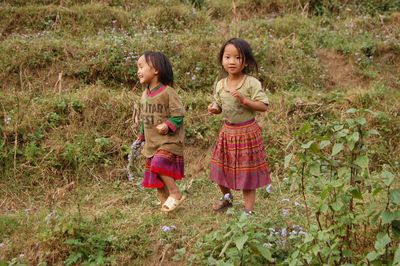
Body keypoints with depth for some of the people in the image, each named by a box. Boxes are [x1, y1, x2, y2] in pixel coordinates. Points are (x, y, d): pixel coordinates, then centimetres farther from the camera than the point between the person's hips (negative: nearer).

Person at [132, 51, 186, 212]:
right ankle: (165, 202, 24)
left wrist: (168, 125, -27)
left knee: (159, 164, -25)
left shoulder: (167, 92, -13)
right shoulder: (145, 95, 9)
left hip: (169, 141, -8)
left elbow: (178, 114, -13)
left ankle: (176, 193, -8)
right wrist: (141, 138, 19)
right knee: (154, 173, 10)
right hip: (152, 143, 8)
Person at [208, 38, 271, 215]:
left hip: (247, 132, -5)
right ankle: (226, 197, 41)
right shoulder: (220, 85, 0)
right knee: (222, 167, 14)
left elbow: (263, 106, -16)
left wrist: (244, 100, -28)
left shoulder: (252, 83, -14)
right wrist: (214, 108, -10)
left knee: (247, 172, 4)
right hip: (227, 131, 5)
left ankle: (249, 210, 16)